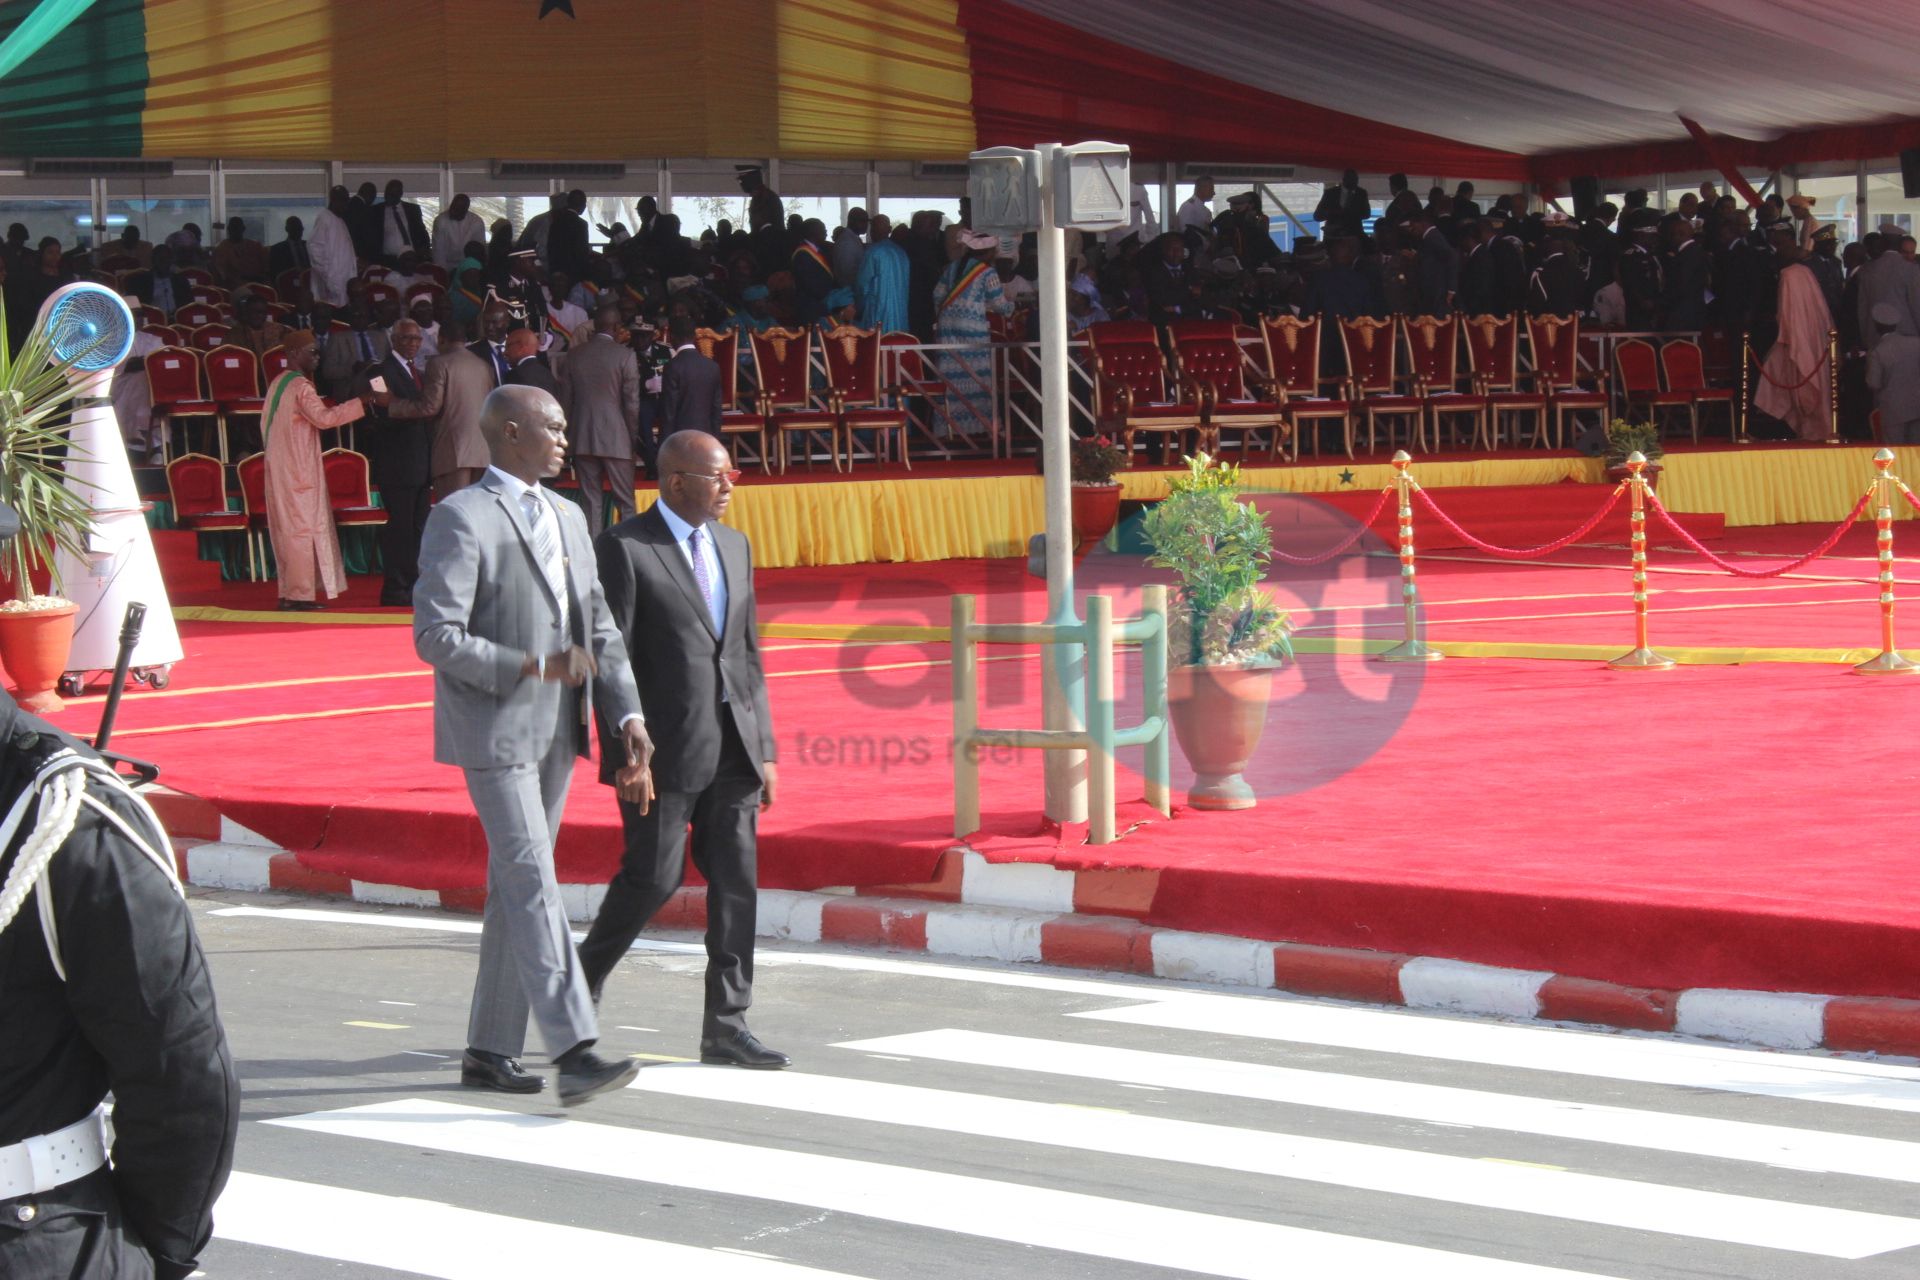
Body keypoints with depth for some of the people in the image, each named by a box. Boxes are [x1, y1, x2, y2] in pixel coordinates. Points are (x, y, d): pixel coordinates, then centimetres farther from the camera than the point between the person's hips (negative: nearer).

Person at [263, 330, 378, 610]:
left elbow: (266, 425, 20)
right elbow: (323, 417, -27)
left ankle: (288, 593, 12)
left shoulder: (278, 383, 14)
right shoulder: (300, 386, -15)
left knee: (288, 529, 11)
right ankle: (301, 595, -9)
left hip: (280, 469, 9)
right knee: (303, 528, -7)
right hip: (299, 469, -9)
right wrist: (364, 403, -28)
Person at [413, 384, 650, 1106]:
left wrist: (627, 715, 4)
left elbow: (599, 628, 16)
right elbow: (436, 637, -16)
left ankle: (489, 1051, 19)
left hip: (555, 730, 8)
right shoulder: (461, 519, -10)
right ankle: (574, 1051, -21)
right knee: (532, 884, -14)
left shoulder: (567, 519, 15)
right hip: (493, 731, -8)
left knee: (516, 888, 11)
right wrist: (533, 667, -19)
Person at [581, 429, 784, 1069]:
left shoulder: (733, 546, 15)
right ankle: (582, 983, 19)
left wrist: (764, 749, 12)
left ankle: (725, 1025, 8)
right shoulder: (623, 549, -7)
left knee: (735, 883, 3)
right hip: (666, 749, -6)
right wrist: (625, 755, -14)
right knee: (653, 877, -4)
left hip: (730, 748, 6)